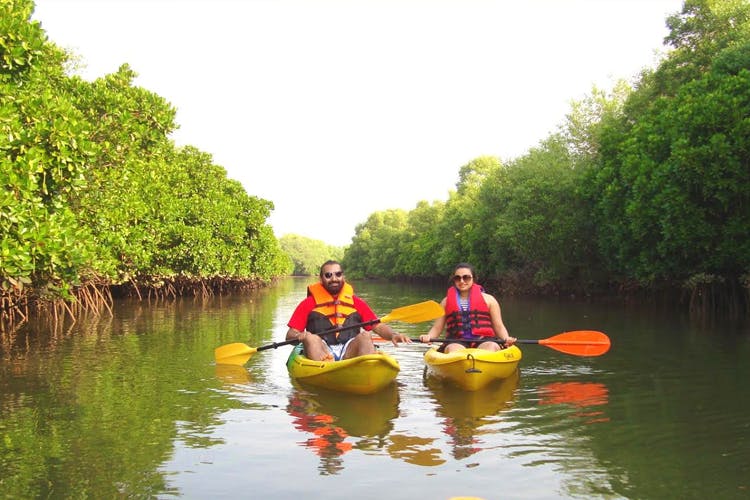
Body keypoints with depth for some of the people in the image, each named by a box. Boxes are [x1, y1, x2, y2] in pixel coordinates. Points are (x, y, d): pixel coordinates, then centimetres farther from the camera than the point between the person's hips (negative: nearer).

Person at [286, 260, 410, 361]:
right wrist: (300, 336, -17)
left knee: (364, 336, -23)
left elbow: (378, 326, 12)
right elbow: (290, 335, 7)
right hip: (322, 351, -1)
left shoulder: (356, 302, 19)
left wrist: (393, 335, -9)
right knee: (311, 338, -29)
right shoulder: (310, 303, 13)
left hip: (349, 352, 2)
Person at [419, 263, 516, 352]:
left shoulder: (488, 299, 17)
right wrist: (428, 337, -4)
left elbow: (499, 327, 16)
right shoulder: (446, 302, 19)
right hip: (457, 342, 0)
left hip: (483, 341, 0)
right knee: (453, 349, -35)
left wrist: (506, 339, -6)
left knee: (492, 347, -35)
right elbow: (437, 328, 18)